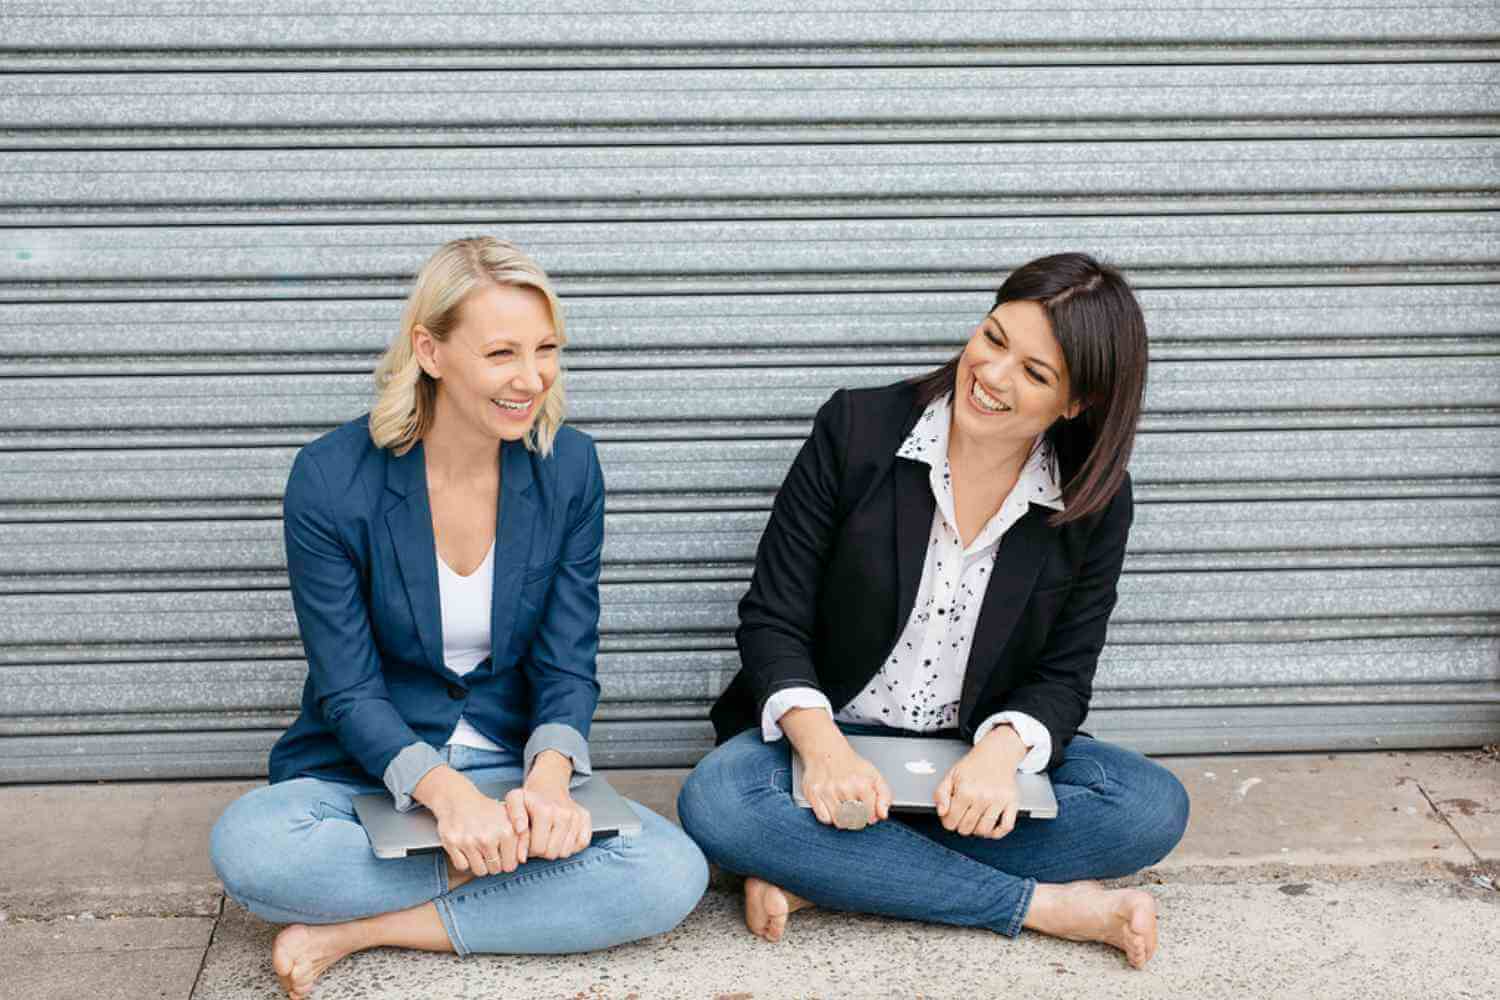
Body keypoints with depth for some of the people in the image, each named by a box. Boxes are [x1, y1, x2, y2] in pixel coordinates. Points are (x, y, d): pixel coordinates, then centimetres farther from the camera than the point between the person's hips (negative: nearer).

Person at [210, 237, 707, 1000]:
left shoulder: (568, 467, -4)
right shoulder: (331, 479, -12)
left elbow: (569, 665, -3)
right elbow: (347, 688, -11)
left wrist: (549, 776, -25)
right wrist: (445, 792, -30)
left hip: (513, 765, 2)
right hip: (366, 773, -2)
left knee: (673, 875, -26)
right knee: (247, 845, -34)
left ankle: (360, 930, -19)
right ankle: (486, 882, -16)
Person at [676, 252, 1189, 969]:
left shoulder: (1095, 500, -4)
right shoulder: (856, 429, -9)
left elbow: (1063, 675, -2)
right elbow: (772, 619, -9)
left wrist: (1001, 751, -26)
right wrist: (821, 745, -27)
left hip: (980, 755, 2)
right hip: (834, 740, -1)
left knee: (1153, 809, -24)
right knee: (716, 802, -32)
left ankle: (817, 872, -23)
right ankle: (1038, 904, -24)